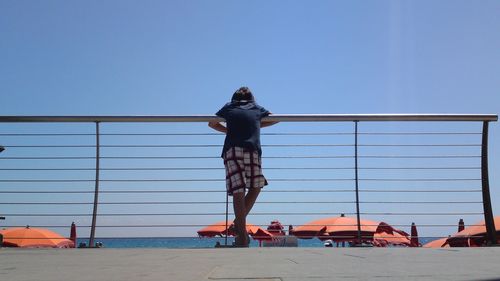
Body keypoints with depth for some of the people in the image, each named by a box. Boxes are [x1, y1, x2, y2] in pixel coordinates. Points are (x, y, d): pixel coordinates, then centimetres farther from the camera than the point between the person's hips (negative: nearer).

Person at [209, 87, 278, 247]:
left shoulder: (229, 108, 23)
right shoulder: (257, 108, 24)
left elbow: (212, 124, 35)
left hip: (232, 149, 0)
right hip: (252, 150, 0)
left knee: (238, 192, -5)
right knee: (256, 187, 18)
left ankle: (242, 233, -11)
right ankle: (240, 222, 8)